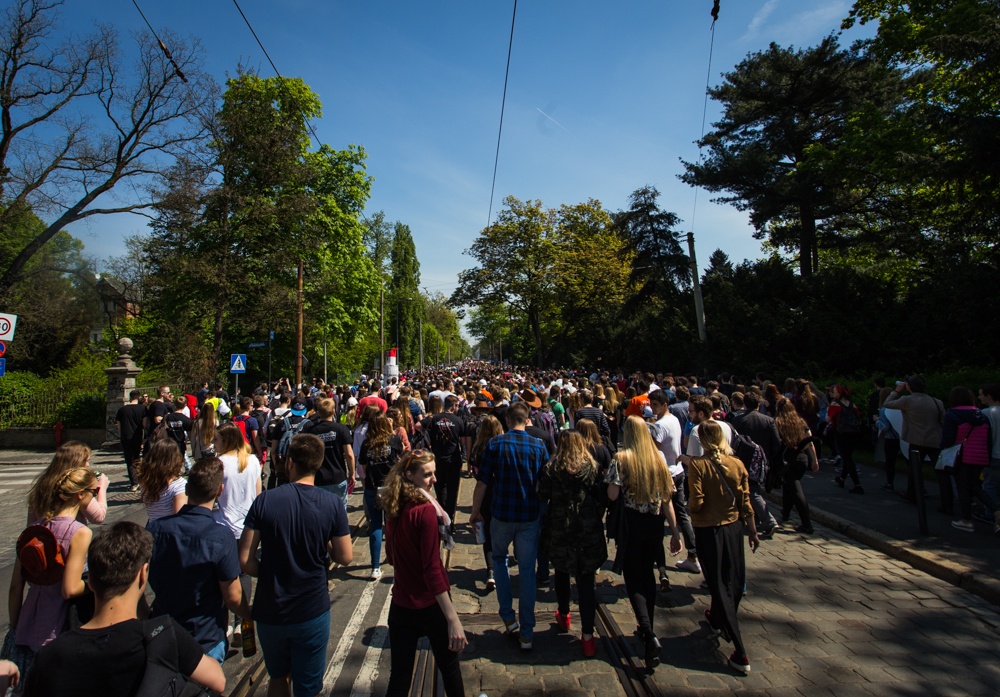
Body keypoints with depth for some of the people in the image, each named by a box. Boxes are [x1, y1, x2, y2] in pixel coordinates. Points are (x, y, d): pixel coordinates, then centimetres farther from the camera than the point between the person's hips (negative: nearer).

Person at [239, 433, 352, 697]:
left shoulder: (264, 501, -12)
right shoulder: (333, 504, -14)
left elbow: (245, 561, -10)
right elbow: (345, 557, -7)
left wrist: (271, 575, 7)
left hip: (270, 612, 1)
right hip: (312, 612, -1)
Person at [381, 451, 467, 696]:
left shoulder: (393, 508, -1)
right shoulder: (426, 510, -22)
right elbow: (432, 569, -26)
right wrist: (453, 619, -26)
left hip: (401, 604, 5)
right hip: (430, 605, -5)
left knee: (399, 676, 14)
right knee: (448, 667, 19)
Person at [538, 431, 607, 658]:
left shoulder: (552, 468, -6)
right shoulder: (592, 467, -4)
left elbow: (542, 496, -6)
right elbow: (602, 497, -3)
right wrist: (596, 519, 11)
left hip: (559, 530, 0)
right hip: (588, 531, 0)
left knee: (561, 573, 23)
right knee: (586, 581, 5)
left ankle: (563, 615, 39)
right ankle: (587, 635, 4)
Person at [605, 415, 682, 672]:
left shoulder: (621, 458, -9)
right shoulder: (658, 458, 3)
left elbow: (612, 495, -15)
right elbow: (667, 498, 2)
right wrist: (675, 532, 6)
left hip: (631, 522, -4)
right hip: (655, 523, 5)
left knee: (633, 578, 4)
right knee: (648, 573, 20)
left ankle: (649, 635, -11)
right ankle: (648, 629, 31)